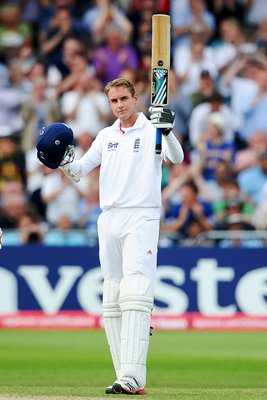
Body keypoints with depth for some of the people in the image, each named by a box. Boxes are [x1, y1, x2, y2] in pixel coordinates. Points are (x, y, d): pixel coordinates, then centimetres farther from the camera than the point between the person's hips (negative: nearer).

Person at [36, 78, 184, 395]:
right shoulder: (106, 136, 18)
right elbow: (78, 171, 12)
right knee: (111, 301, 3)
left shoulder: (152, 130, 2)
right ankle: (125, 377, 6)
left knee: (135, 294, -19)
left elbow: (177, 157, -16)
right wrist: (61, 161, -9)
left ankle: (132, 377, -27)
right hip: (108, 220, 6)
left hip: (142, 218, -6)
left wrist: (167, 131, -35)